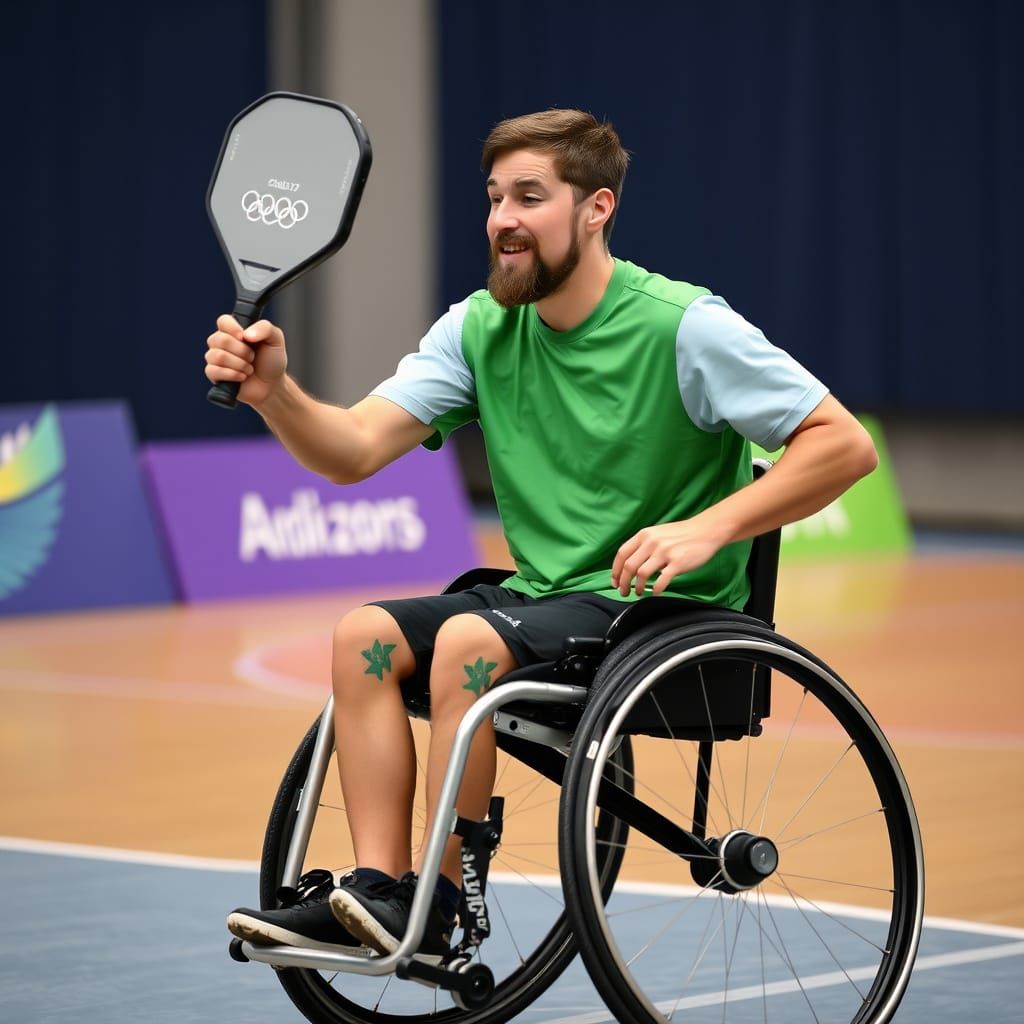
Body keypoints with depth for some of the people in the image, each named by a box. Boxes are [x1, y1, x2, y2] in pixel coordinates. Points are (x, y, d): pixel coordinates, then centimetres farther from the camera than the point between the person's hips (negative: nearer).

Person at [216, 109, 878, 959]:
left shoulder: (683, 328, -12)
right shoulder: (479, 329, 5)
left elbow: (846, 445, -14)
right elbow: (355, 450, -4)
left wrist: (705, 529, -23)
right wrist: (274, 392, -25)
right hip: (543, 597, 6)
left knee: (471, 640, -29)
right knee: (366, 634, -16)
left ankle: (432, 913, -22)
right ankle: (376, 889, -19)